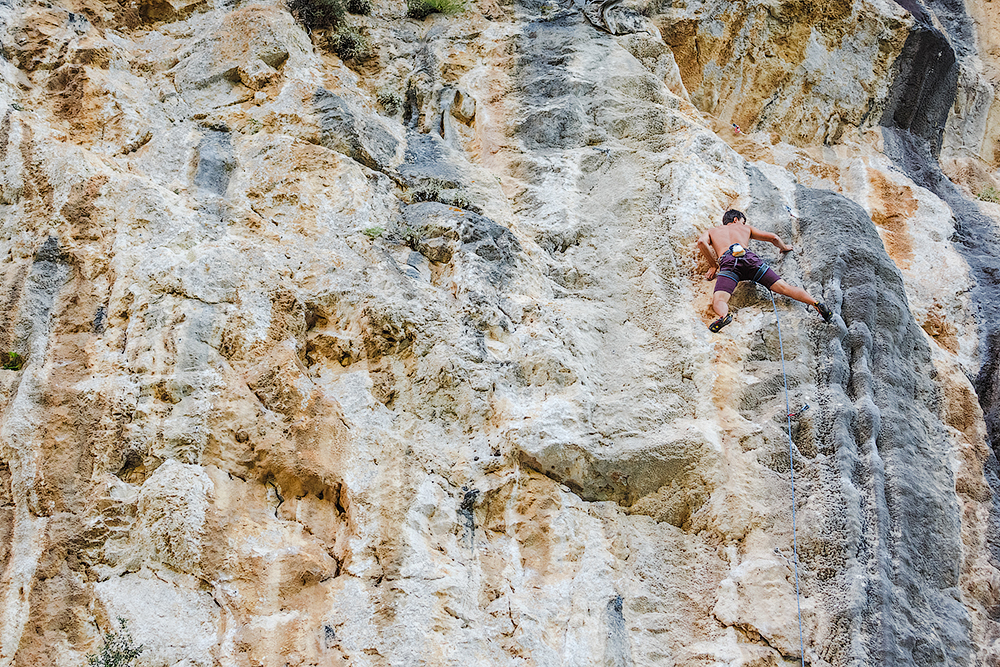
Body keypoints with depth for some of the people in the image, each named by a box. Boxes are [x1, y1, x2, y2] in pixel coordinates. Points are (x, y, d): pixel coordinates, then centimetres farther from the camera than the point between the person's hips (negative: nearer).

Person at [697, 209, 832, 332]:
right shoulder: (745, 228, 37)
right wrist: (784, 248, 52)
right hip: (749, 257, 2)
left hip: (728, 260, -2)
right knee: (784, 287, -4)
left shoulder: (711, 231, 34)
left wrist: (714, 265, 16)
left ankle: (724, 315, -56)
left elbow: (701, 242, 9)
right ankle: (816, 303, -25)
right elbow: (773, 237, 30)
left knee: (718, 301, -21)